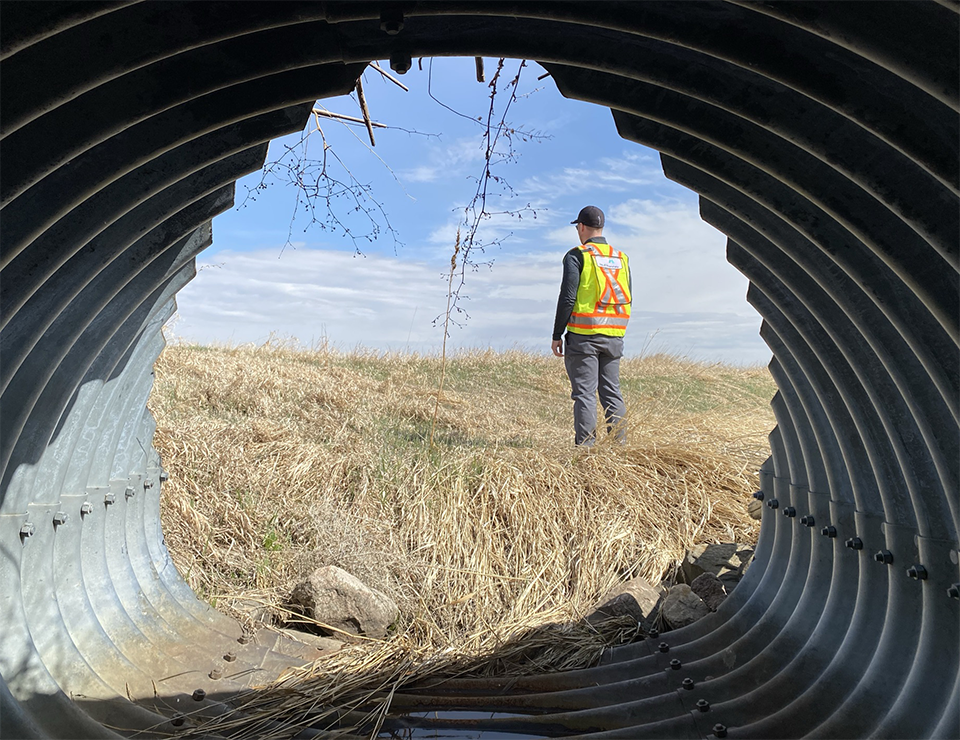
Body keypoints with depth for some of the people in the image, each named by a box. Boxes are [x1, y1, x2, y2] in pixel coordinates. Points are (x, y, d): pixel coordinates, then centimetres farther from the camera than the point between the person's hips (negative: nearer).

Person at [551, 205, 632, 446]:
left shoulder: (577, 255, -4)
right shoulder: (621, 258, 14)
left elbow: (567, 298, -10)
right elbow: (628, 299, 15)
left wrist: (557, 335, -5)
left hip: (583, 336, -5)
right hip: (614, 336, 5)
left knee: (585, 393, -3)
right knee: (612, 391, 11)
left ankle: (585, 446, -1)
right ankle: (620, 443, 12)